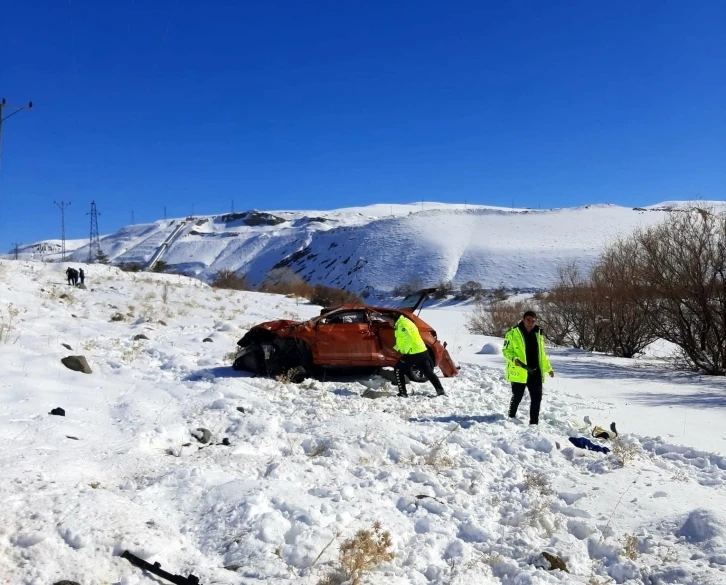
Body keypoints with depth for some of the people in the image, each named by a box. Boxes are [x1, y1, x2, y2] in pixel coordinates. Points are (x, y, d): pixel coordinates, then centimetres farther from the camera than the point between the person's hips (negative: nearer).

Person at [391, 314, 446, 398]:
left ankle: (402, 393, 2)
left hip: (413, 353, -9)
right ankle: (440, 391, 14)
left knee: (398, 370, 4)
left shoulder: (401, 324, -13)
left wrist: (405, 351, -15)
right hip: (422, 351, 9)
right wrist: (397, 347, 14)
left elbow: (408, 339, -22)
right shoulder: (405, 322, 19)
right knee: (428, 372, 15)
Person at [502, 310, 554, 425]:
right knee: (517, 397, 9)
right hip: (519, 372, -5)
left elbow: (542, 354, 20)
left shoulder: (538, 334, 11)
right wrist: (514, 359, -25)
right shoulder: (513, 333, -7)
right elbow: (506, 350, -7)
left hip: (535, 372, 5)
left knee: (536, 398, 4)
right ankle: (511, 417, 32)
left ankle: (534, 422, 14)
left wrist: (548, 368, 18)